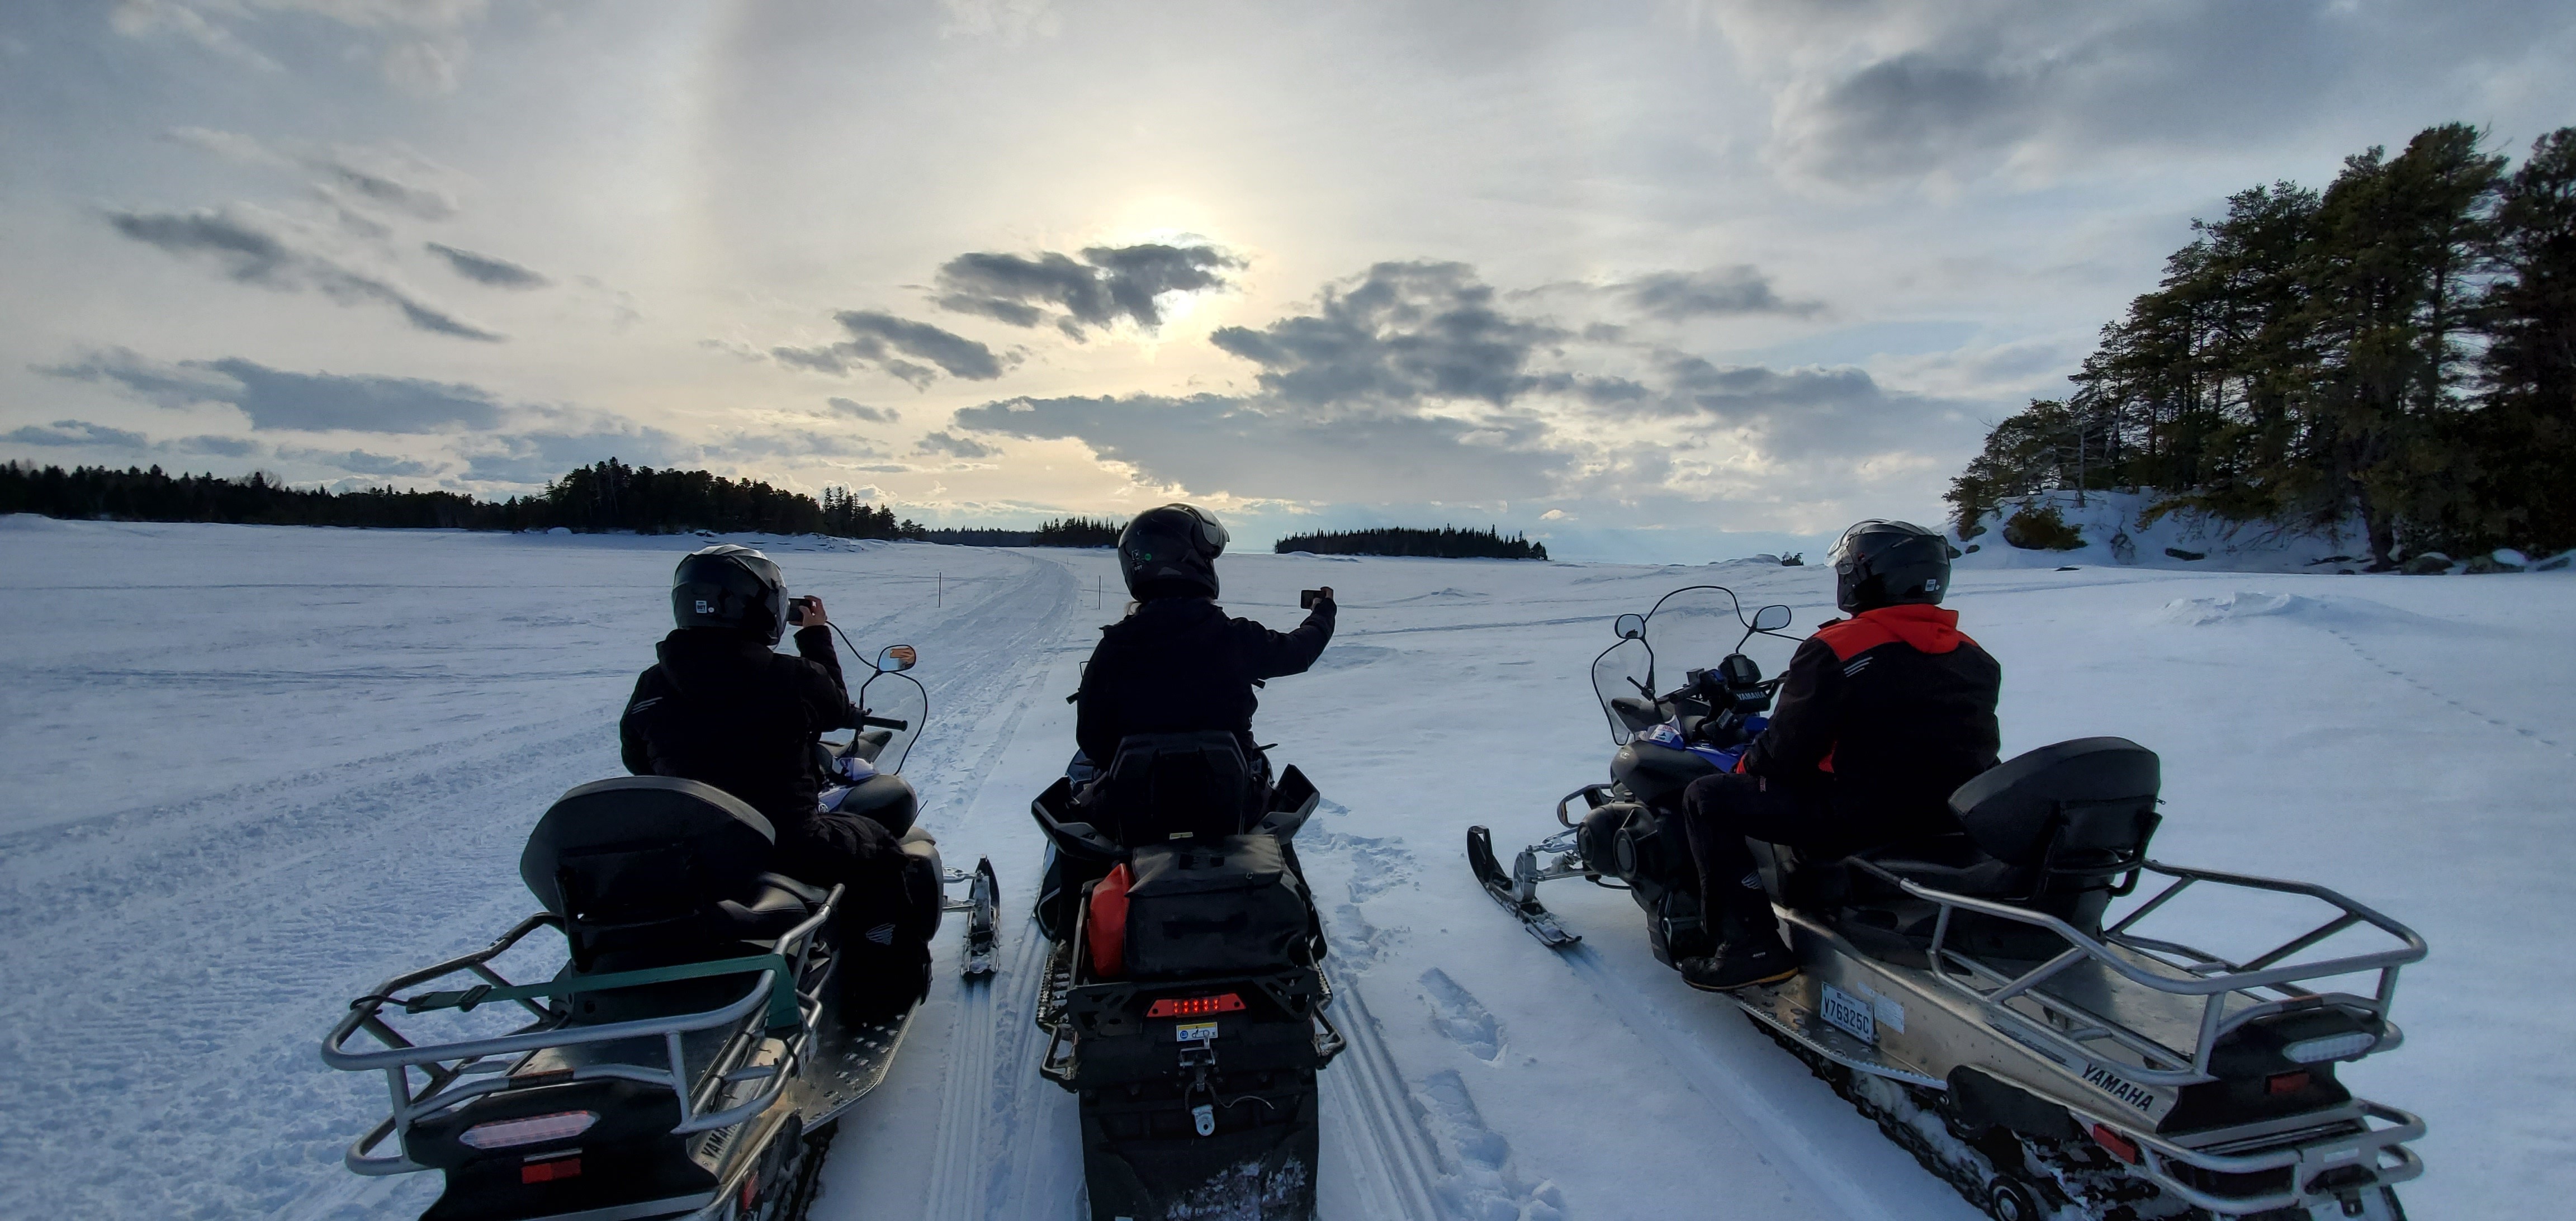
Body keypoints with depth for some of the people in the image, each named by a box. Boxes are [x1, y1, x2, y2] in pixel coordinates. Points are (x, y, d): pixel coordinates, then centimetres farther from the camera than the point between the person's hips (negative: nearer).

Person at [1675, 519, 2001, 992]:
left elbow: (1784, 753, -13)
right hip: (1955, 818, 9)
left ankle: (1752, 942, -4)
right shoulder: (1974, 657, 8)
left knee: (1707, 797, 0)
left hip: (1864, 819, -8)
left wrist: (1746, 766, 9)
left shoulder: (1835, 651, -15)